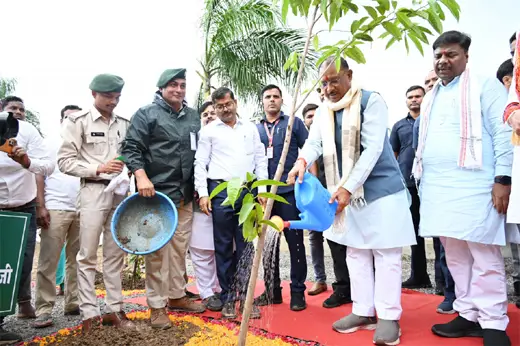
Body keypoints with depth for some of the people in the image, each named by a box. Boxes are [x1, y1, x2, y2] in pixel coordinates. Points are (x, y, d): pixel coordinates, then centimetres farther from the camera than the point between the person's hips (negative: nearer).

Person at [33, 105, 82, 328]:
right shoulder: (51, 145, 9)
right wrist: (41, 206, -7)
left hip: (83, 210, 3)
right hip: (55, 209, -3)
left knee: (77, 260, 6)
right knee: (48, 262, -4)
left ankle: (73, 304, 14)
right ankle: (44, 310, -1)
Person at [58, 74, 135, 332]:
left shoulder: (124, 124, 11)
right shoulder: (78, 121, 0)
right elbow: (65, 161, -5)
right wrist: (99, 168, -15)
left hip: (120, 191, 4)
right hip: (93, 191, -4)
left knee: (115, 254, 8)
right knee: (88, 255, 1)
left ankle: (114, 310, 17)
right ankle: (89, 314, 10)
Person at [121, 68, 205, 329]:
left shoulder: (193, 117, 15)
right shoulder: (146, 114, -2)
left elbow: (199, 151, 21)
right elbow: (131, 148, -8)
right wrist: (141, 177, -21)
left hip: (185, 195, 6)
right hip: (156, 193, -6)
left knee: (180, 249, 13)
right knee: (156, 251, -2)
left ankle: (176, 295, 27)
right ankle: (157, 306, 9)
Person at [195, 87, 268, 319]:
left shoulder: (250, 128, 13)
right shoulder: (209, 131, 6)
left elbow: (260, 160, 12)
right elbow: (200, 164, 3)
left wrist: (262, 190, 4)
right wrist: (202, 194, -6)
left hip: (247, 191, 2)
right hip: (221, 191, -2)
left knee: (246, 246, 5)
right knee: (223, 247, 5)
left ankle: (245, 296, 15)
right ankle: (228, 298, 16)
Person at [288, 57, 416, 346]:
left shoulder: (371, 101, -11)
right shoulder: (323, 113, 8)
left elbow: (372, 149, -19)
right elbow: (314, 143, -6)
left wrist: (347, 187, -27)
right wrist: (302, 161, -31)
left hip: (381, 188, -6)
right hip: (349, 192, 6)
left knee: (386, 252, -2)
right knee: (356, 253, 10)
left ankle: (389, 316, 8)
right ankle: (363, 312, 20)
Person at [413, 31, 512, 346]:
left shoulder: (485, 87, 2)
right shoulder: (431, 98, 21)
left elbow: (503, 133, -6)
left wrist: (503, 178, -14)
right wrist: (421, 181, 15)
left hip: (474, 185, -6)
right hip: (437, 189, 7)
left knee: (484, 256, -2)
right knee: (455, 256, 11)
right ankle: (469, 315, 21)